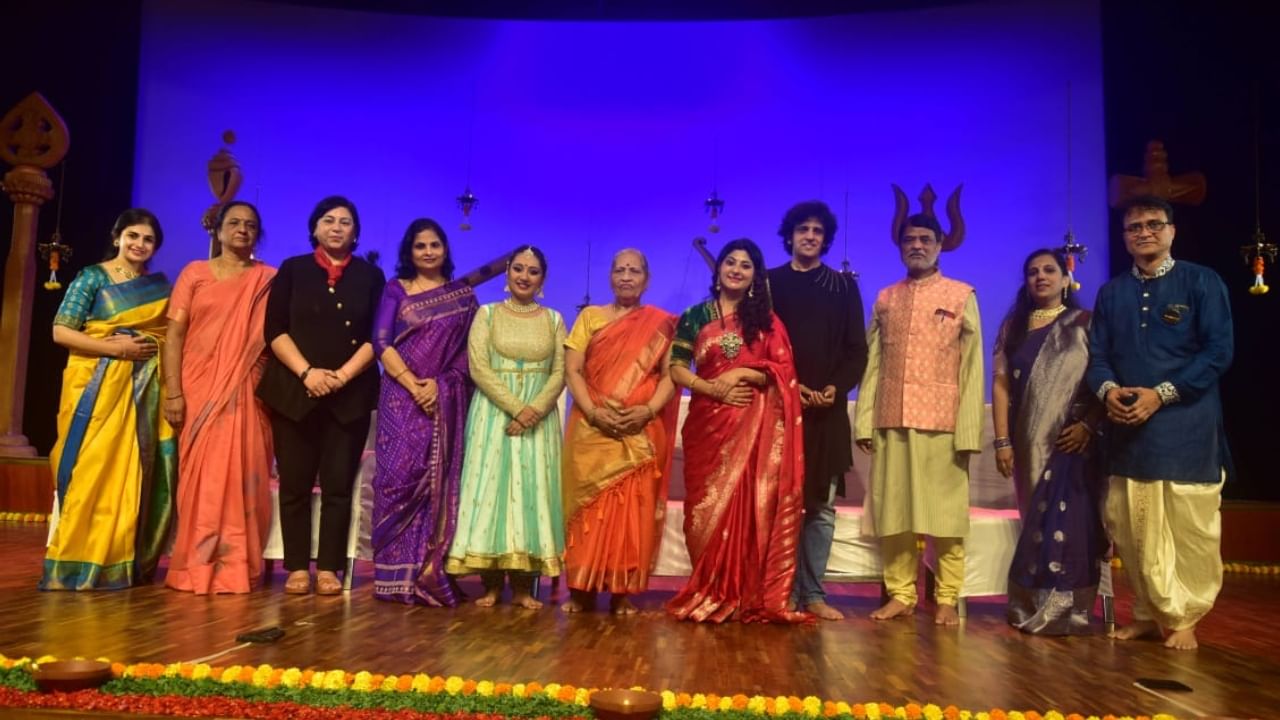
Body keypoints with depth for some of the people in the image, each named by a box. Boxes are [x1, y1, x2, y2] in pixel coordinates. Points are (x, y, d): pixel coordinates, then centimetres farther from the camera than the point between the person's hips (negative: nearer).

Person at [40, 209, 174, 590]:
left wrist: (153, 346, -6)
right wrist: (116, 348, -14)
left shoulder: (159, 285, 13)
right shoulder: (92, 277, 1)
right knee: (90, 471, -5)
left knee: (132, 474, 3)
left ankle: (122, 563, 10)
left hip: (144, 389, 4)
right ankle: (76, 563, 3)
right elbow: (61, 331, -5)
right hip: (96, 385, -3)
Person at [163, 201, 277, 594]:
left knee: (240, 476, -1)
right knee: (199, 477, 2)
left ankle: (235, 568, 6)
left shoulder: (268, 280, 8)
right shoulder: (194, 273, 9)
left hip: (246, 393, 0)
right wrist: (172, 392, -7)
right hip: (199, 389, 0)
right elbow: (174, 334, 3)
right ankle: (194, 567, 10)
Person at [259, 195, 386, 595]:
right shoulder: (292, 270, 9)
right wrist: (306, 372, -13)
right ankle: (297, 567, 10)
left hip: (351, 394, 0)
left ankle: (328, 567, 7)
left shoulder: (371, 276, 10)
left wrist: (343, 375, -12)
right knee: (294, 483, 2)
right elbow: (275, 330, 1)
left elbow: (377, 336, 1)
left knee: (339, 483, 1)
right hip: (294, 390, 0)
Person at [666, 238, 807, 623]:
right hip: (709, 422, 0)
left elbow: (784, 370, 3)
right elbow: (677, 369, 2)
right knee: (709, 505, 1)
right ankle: (709, 594, 10)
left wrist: (743, 374, -12)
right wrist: (715, 388, -12)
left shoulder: (766, 319, 11)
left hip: (757, 425, 0)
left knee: (751, 505, -4)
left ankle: (749, 596, 3)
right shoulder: (695, 316, 9)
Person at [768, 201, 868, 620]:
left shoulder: (844, 286, 13)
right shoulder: (769, 283, 9)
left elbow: (857, 349, 8)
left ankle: (813, 594, 9)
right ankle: (784, 592, 5)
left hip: (828, 411, 2)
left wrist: (836, 388, -9)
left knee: (822, 507, 2)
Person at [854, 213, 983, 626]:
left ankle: (947, 599, 10)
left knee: (946, 511, 1)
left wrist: (968, 429, -9)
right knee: (892, 510, 5)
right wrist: (864, 420, 0)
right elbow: (873, 364, 10)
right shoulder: (885, 299, 14)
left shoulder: (962, 296, 6)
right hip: (892, 420, 3)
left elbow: (972, 366, -1)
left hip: (942, 420, -3)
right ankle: (901, 594, 14)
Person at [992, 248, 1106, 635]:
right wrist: (1002, 440, -3)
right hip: (1029, 441, 3)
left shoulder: (1085, 323, 4)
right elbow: (1000, 382, 4)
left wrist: (1087, 425, -17)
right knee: (1037, 522, 9)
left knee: (1068, 522, -7)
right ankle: (1035, 607, 17)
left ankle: (1064, 611, 3)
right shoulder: (1013, 325, 10)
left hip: (1072, 440, -3)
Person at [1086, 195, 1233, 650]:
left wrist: (1161, 394, -14)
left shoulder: (1202, 282, 2)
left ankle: (1183, 619, 15)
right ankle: (1151, 614, 21)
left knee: (1189, 529, 1)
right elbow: (1097, 355, 11)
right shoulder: (1111, 293, 15)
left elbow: (1219, 351, -6)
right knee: (1130, 528, 7)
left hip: (1186, 427, -4)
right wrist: (1108, 390, -11)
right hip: (1128, 428, 4)